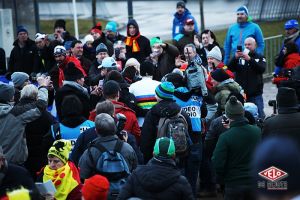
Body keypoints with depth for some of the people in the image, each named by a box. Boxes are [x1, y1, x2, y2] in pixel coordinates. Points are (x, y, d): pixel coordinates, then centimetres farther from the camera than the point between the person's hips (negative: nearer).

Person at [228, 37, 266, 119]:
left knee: (258, 116, -1)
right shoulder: (239, 58, 10)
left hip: (255, 94, -1)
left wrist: (249, 59, -23)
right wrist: (235, 58, -20)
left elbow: (262, 69, -12)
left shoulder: (260, 58, 6)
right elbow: (230, 68, -3)